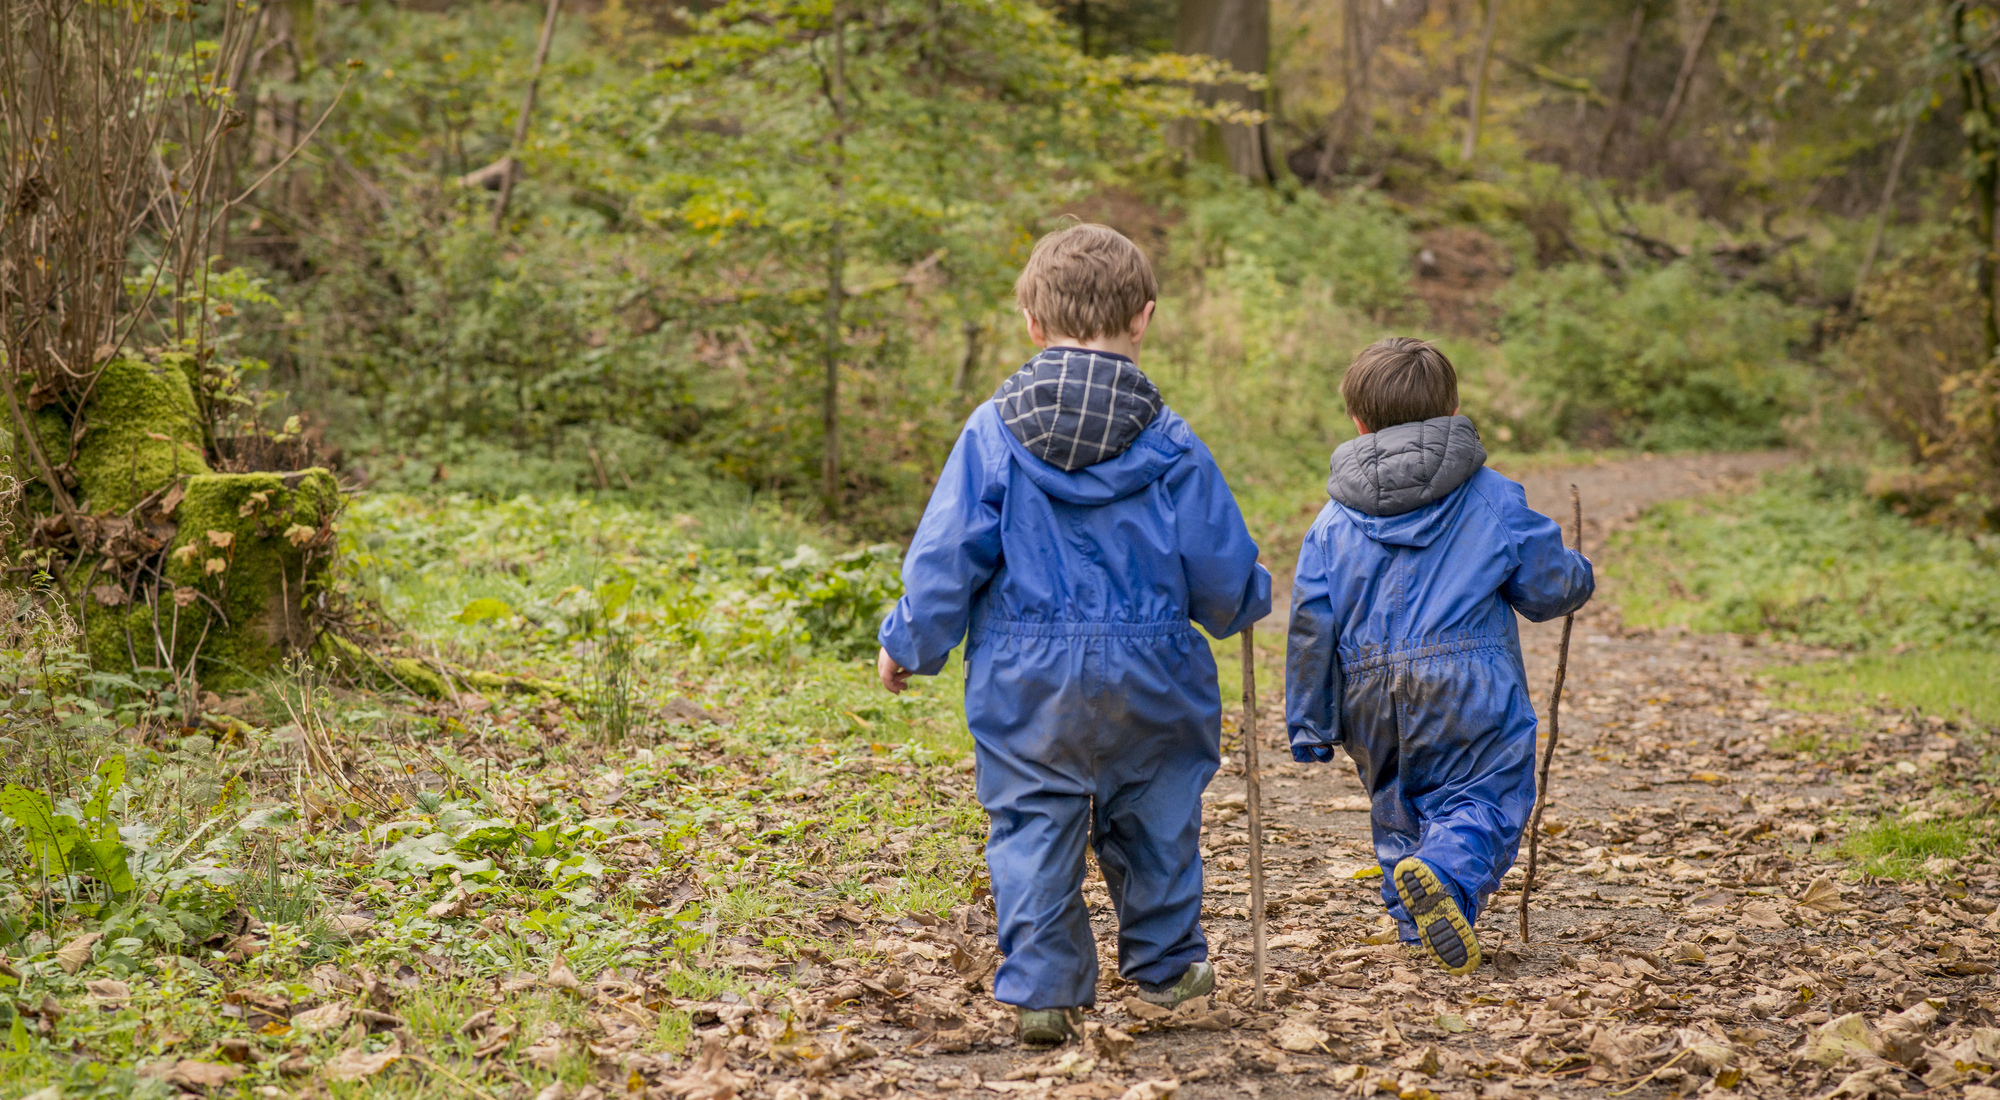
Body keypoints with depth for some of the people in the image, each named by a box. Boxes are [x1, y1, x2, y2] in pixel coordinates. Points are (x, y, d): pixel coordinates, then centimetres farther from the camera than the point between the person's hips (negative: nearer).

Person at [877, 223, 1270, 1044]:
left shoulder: (993, 432, -7)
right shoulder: (1169, 445, -7)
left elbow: (945, 554, -5)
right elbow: (1221, 569, -2)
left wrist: (909, 642, 9)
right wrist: (1245, 603, 21)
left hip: (1023, 677, 0)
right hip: (1146, 673, 1)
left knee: (1032, 826, 9)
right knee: (1152, 820, 18)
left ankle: (1040, 990, 8)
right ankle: (1164, 962, 32)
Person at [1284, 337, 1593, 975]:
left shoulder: (1334, 523, 5)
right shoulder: (1495, 501, 0)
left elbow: (1311, 629, 4)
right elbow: (1549, 588, 5)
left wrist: (1310, 727, 10)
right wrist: (1580, 577, 29)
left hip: (1371, 701, 3)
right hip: (1469, 692, -3)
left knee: (1397, 806, 21)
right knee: (1483, 799, 0)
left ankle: (1419, 921, 18)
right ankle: (1445, 873, -29)